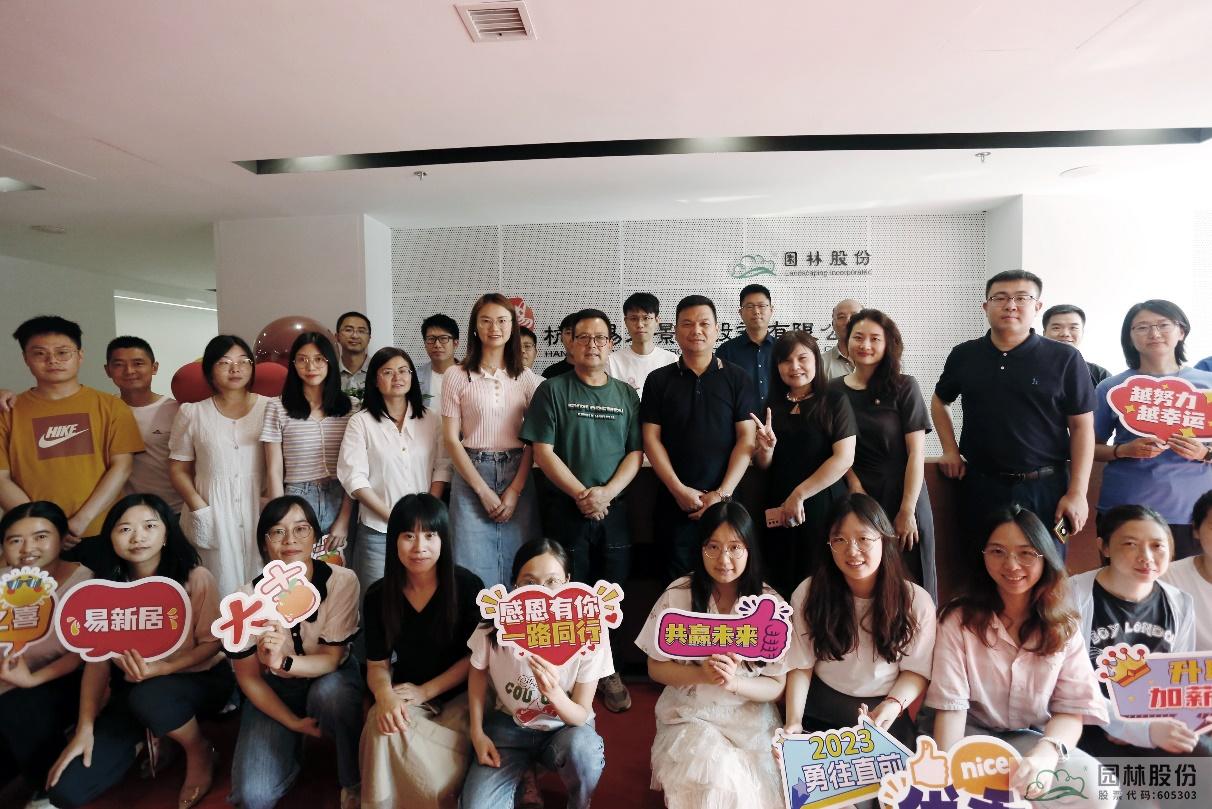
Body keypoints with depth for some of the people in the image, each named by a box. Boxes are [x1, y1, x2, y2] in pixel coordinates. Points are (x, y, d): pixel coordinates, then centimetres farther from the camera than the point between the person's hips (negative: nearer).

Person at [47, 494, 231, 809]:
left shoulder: (196, 578, -17)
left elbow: (212, 643, -12)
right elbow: (97, 659, -5)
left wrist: (162, 668, -29)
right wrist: (85, 729, -12)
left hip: (200, 679, -4)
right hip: (133, 692, 4)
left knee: (149, 696, -39)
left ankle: (199, 752, -7)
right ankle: (152, 737, 16)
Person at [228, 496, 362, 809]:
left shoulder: (342, 581, -24)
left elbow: (331, 659, -20)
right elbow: (248, 677, -7)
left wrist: (283, 663, -39)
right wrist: (294, 722, -14)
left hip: (330, 678, -1)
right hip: (274, 689, 1)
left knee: (329, 692, -37)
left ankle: (354, 783, -9)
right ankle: (292, 749, 18)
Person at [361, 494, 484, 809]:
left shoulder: (467, 586, -12)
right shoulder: (378, 596, -4)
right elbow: (377, 664, 1)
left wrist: (425, 691, -15)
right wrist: (385, 696, -21)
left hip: (460, 695, -3)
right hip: (407, 694, 3)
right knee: (383, 726, -30)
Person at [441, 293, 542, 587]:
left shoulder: (526, 377, 6)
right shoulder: (457, 376, 0)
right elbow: (451, 439, -2)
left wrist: (515, 489, -6)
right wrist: (483, 491, -7)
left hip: (518, 474, 2)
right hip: (471, 474, -1)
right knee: (474, 569, 0)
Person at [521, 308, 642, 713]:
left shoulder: (626, 395, 10)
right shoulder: (552, 390, 1)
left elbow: (635, 454, 5)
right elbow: (542, 451, -6)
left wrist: (606, 491, -11)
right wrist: (580, 494, -14)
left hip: (614, 509, 3)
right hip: (566, 509, -2)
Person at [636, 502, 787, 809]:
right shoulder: (677, 595, -8)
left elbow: (777, 687, -4)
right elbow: (656, 668, -1)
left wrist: (734, 681, -25)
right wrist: (701, 674, -20)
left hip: (751, 719, 1)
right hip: (690, 716, 0)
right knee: (718, 773, -27)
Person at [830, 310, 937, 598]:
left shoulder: (904, 388, -2)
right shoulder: (833, 390, 5)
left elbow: (916, 452, -6)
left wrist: (907, 510, -11)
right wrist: (854, 486, -5)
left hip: (901, 501, -2)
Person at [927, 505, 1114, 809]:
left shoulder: (1064, 627, 0)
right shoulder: (958, 619, -8)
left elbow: (1072, 709, -8)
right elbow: (951, 704, -13)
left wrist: (1045, 755, -30)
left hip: (1032, 738, 3)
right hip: (972, 734, -3)